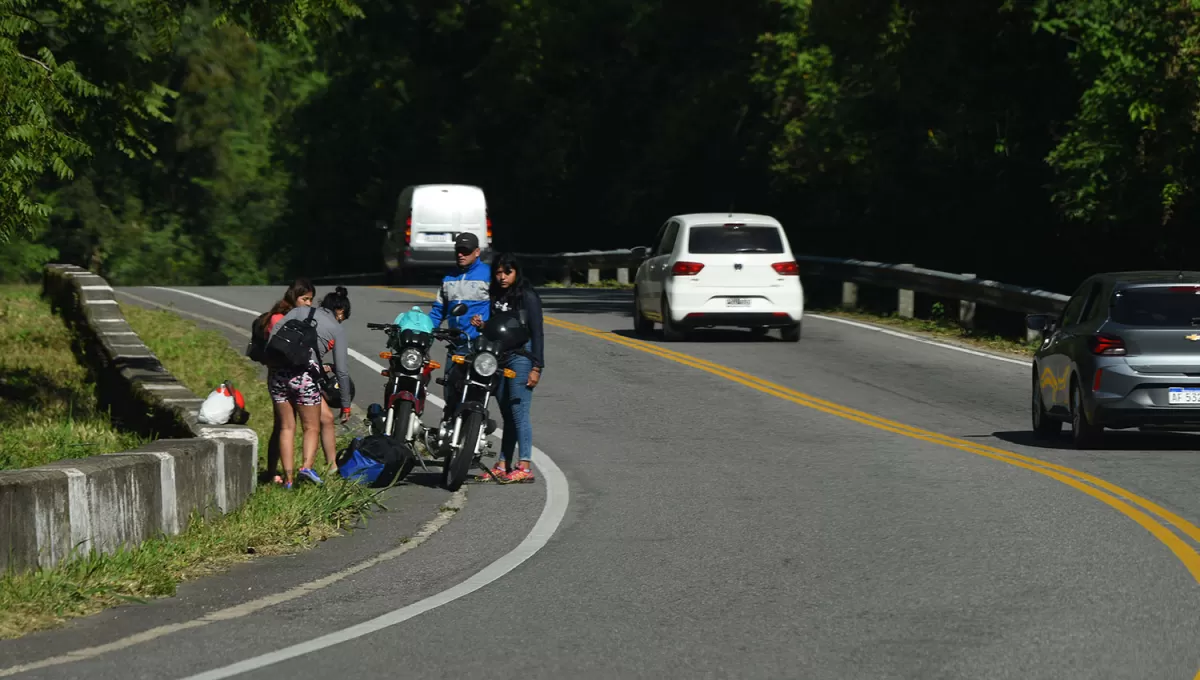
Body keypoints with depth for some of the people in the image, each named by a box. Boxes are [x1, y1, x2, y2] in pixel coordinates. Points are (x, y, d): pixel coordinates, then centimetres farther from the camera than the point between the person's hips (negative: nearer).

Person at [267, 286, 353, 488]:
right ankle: (307, 466, -16)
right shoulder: (337, 330, 11)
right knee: (311, 428, 10)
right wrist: (346, 405, 14)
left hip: (280, 371, 3)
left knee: (287, 427, 11)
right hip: (306, 375, -3)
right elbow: (342, 371, 8)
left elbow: (276, 329, 1)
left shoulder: (301, 311, 16)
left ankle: (288, 478, 4)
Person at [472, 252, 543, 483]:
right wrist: (481, 325, -2)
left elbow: (537, 332, -7)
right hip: (498, 358, 7)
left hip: (521, 357, -7)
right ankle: (503, 465, 13)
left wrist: (537, 367, -12)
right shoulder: (494, 297, 14)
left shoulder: (527, 296, -5)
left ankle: (525, 466, -11)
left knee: (519, 412, -10)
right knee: (507, 414, 10)